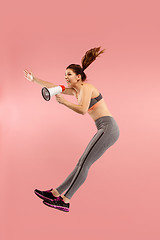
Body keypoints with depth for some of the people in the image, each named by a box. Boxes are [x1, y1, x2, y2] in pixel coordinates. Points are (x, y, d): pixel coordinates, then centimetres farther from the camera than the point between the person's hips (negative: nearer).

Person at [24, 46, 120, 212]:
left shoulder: (86, 88, -8)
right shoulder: (76, 90, 19)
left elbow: (82, 110, -24)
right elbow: (54, 87, 24)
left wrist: (64, 102, -16)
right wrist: (34, 79, 25)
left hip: (108, 128, -9)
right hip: (105, 130, 9)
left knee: (83, 164, -12)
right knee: (82, 164, 6)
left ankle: (65, 201, -11)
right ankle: (56, 192, 8)